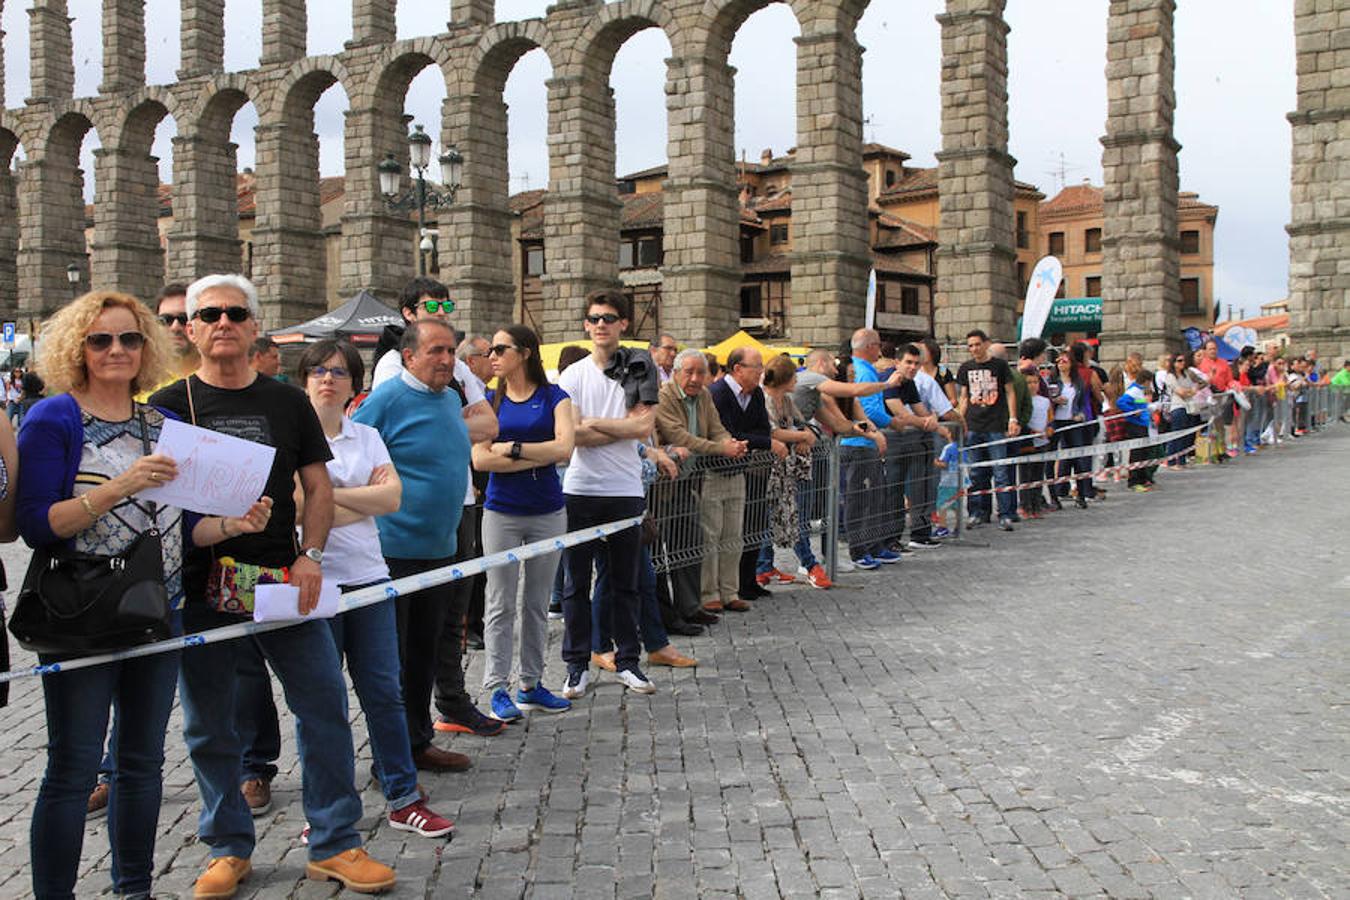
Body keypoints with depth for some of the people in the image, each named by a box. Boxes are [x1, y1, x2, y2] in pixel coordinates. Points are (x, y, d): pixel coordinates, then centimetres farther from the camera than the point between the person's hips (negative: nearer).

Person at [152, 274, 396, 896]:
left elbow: (318, 486, 10)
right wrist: (205, 524, -15)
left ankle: (334, 845, 13)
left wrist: (310, 555, -5)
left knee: (324, 706, 0)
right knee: (209, 726, 8)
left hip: (284, 583, 1)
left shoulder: (287, 402, 9)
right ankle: (229, 848, 26)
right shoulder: (168, 406, 4)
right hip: (201, 590, -1)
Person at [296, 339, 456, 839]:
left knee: (383, 690, 6)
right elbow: (299, 508, -13)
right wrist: (368, 500, -10)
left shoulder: (367, 437, 12)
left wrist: (332, 494, -11)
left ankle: (403, 798, 14)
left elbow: (392, 497, -2)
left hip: (368, 577, 4)